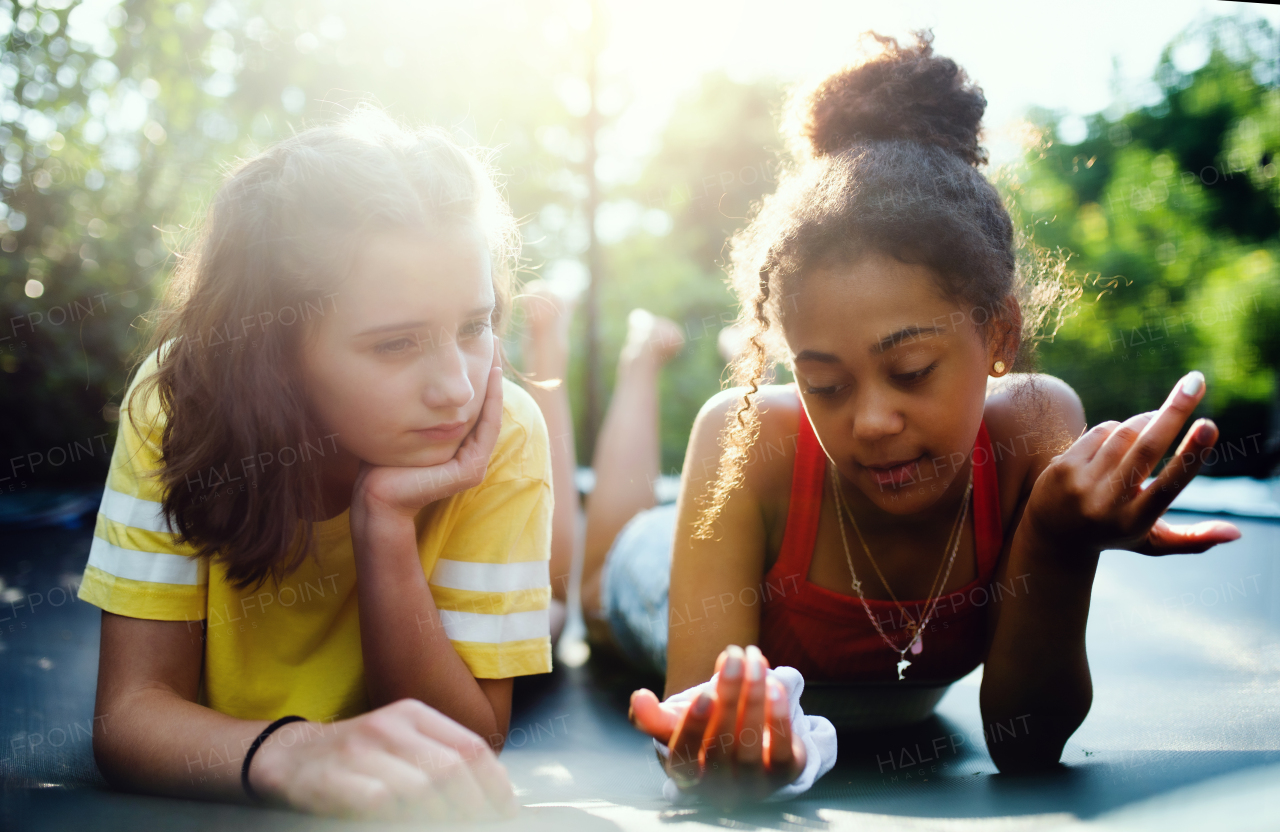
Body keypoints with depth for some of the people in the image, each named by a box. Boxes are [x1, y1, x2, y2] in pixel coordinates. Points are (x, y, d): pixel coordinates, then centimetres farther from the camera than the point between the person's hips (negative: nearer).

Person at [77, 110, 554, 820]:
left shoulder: (503, 438, -18)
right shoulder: (176, 400, -16)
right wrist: (289, 752, -38)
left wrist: (386, 524, -28)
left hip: (393, 813, 0)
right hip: (213, 812, 1)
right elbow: (130, 710, -18)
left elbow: (467, 744, -15)